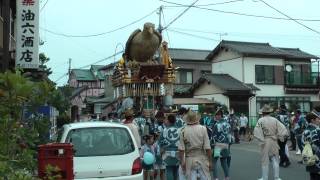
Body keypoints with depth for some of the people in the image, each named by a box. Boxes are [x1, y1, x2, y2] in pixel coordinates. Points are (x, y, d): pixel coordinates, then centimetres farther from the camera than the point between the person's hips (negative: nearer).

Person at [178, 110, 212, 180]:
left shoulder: (183, 131, -3)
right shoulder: (203, 129, -6)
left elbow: (181, 149, -5)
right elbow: (207, 148, -7)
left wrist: (182, 161, 4)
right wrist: (210, 161, 1)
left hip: (189, 160, 1)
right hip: (201, 158, -1)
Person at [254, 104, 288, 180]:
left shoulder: (261, 120, -8)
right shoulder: (275, 120, -1)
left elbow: (256, 132, -15)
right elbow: (283, 129, -3)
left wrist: (262, 140, -5)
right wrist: (279, 137, 6)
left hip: (265, 142, -2)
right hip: (274, 142, 2)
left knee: (265, 161, 7)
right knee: (275, 160, 13)